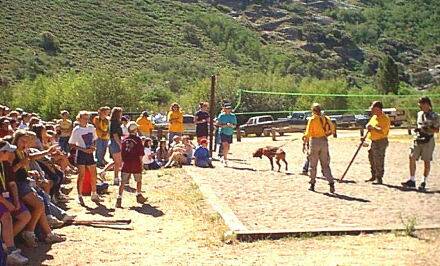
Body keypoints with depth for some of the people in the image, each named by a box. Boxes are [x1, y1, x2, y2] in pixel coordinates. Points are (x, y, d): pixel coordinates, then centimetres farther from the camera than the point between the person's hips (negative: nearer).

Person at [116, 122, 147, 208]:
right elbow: (140, 154, -6)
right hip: (136, 164, -3)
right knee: (139, 180, 18)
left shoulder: (124, 140, 5)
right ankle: (139, 195, 28)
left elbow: (122, 153, 10)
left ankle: (119, 198, -8)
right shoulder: (138, 140, -7)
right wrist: (141, 163, 4)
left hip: (126, 164, 3)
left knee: (123, 182, 1)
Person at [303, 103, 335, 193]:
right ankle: (331, 183, -6)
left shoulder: (312, 119, -9)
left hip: (314, 141, -4)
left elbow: (308, 132, -11)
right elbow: (332, 130, 6)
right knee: (325, 165, 8)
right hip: (324, 141, 4)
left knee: (313, 165, 8)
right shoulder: (326, 118, 5)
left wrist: (305, 139, 7)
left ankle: (312, 185, 14)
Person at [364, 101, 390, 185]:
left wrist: (373, 128, -21)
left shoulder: (385, 119, -15)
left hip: (381, 142, -9)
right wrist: (368, 126, 0)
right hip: (373, 141, 9)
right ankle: (374, 176, 30)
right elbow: (368, 125, 23)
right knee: (372, 159, 16)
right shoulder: (374, 117, 13)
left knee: (379, 161, -6)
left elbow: (382, 131, -24)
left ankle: (379, 178, 2)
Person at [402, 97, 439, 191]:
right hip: (418, 139, 6)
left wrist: (425, 129, -20)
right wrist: (417, 130, 8)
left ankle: (423, 182, 11)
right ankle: (412, 181, 4)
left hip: (428, 140, -6)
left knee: (426, 161, 1)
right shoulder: (419, 114, 14)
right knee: (412, 158, -3)